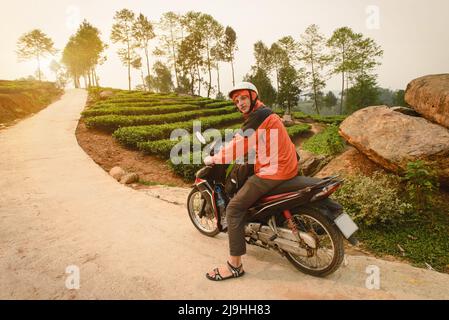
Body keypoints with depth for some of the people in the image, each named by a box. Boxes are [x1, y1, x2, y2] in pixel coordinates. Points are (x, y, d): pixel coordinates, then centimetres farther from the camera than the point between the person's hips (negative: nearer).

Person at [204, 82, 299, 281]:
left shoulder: (257, 115, -13)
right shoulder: (265, 112, 18)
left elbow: (238, 145, -16)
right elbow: (248, 143, 28)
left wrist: (213, 159, -5)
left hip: (273, 171, -11)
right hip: (286, 166, 11)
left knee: (234, 209, -9)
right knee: (244, 179, 33)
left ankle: (234, 265, -4)